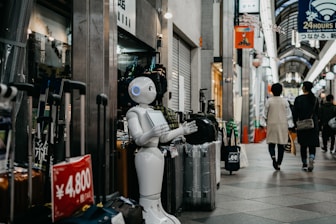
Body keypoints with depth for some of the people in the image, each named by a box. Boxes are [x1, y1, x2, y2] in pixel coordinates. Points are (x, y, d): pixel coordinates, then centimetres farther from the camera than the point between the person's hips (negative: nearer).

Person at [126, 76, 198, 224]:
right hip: (146, 155, -9)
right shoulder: (134, 112, -6)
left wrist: (182, 130, 20)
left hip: (157, 154, 9)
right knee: (148, 194, -8)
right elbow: (138, 139, -16)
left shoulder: (152, 112, 19)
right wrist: (152, 133, -35)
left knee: (156, 193, 13)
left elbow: (163, 137, 19)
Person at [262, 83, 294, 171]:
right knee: (281, 145, 8)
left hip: (272, 124, -1)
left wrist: (266, 122, 17)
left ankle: (273, 157, -21)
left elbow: (265, 114, -1)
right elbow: (289, 115, 1)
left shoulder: (269, 101, -5)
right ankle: (278, 164, 9)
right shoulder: (285, 101, -1)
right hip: (283, 125, 1)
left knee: (271, 144, 7)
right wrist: (290, 125, 8)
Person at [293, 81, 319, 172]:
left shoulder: (298, 99, -7)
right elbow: (317, 112, 9)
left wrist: (296, 123, 3)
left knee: (303, 145, 8)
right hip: (313, 125, 2)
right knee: (312, 144, 5)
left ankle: (304, 164, 13)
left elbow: (295, 113, -6)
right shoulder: (315, 99, 4)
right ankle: (311, 159, -20)